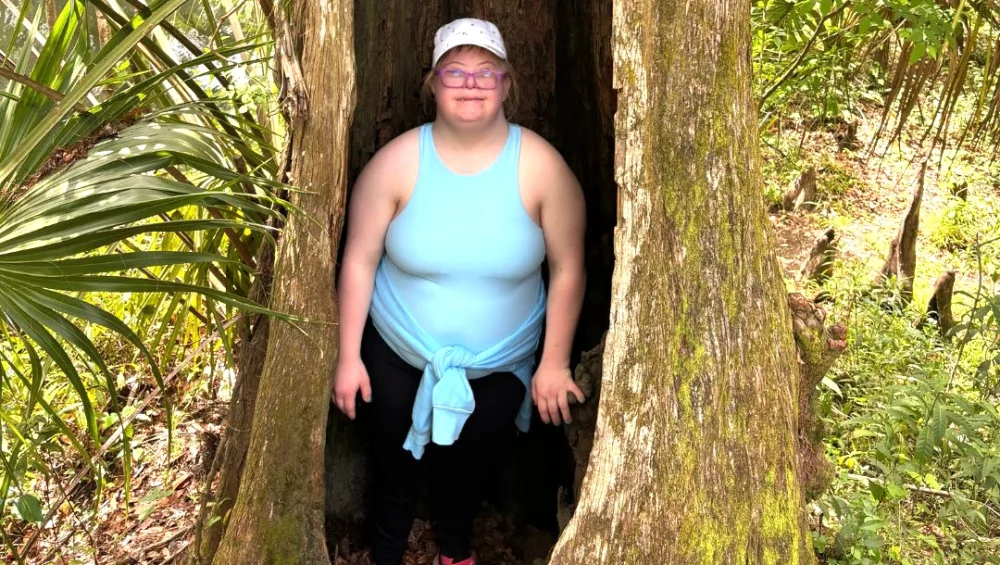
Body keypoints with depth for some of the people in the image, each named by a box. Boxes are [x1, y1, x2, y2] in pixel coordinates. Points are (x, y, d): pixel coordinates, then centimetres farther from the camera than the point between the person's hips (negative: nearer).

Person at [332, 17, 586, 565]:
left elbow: (567, 269, -11)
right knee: (395, 469, 19)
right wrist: (349, 357, -8)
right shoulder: (398, 161, -17)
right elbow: (359, 260, -10)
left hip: (500, 368, 1)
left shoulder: (541, 167, -18)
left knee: (468, 471, 24)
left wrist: (554, 362, -8)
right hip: (398, 358, 0)